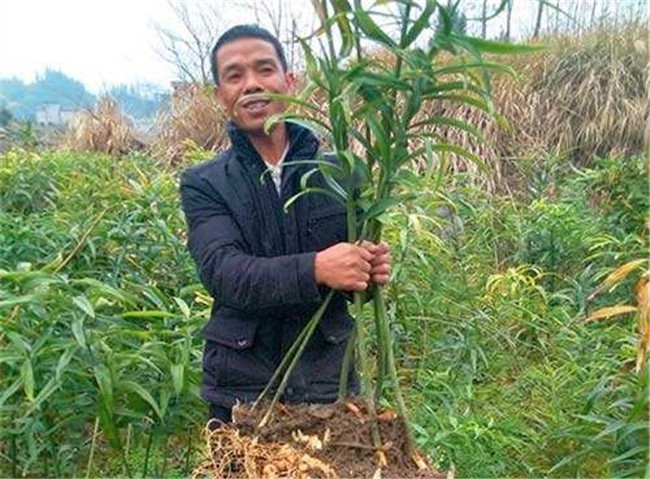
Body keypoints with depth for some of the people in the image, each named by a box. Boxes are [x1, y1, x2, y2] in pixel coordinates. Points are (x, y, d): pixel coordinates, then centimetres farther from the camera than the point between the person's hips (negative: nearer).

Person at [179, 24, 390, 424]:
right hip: (241, 390, -1)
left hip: (328, 384, 1)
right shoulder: (203, 185, -3)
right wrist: (315, 269, -32)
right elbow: (222, 273, -18)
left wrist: (374, 268, -23)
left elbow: (359, 262, 0)